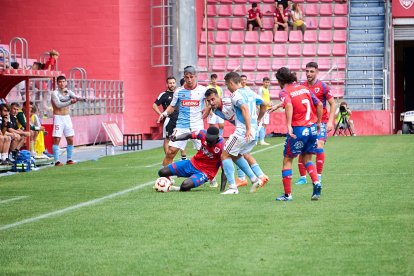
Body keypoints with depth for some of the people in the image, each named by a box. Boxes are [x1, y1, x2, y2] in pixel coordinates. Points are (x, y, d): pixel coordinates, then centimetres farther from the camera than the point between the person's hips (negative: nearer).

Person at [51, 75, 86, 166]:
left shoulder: (68, 92, 7)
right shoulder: (55, 93, -8)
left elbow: (75, 97, -12)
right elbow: (58, 104, -21)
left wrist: (82, 99, -35)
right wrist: (70, 102, -33)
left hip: (67, 117, 6)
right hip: (58, 117, -5)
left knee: (70, 140, 5)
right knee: (57, 139, -8)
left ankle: (69, 159, 14)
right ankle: (57, 161, -8)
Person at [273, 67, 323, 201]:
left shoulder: (284, 91, -4)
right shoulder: (304, 88, 13)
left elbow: (289, 105, -24)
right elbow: (319, 105, 13)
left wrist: (289, 125, -31)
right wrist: (318, 123, 21)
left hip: (298, 129, -5)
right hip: (312, 128, 6)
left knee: (287, 160, 9)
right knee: (307, 159, 21)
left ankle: (287, 194, 7)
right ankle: (316, 183, -1)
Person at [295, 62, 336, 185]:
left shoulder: (322, 86, -6)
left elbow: (333, 104, -2)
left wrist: (330, 121, -10)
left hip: (321, 121, -3)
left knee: (319, 146, -16)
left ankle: (319, 175, -4)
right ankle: (302, 177, 8)